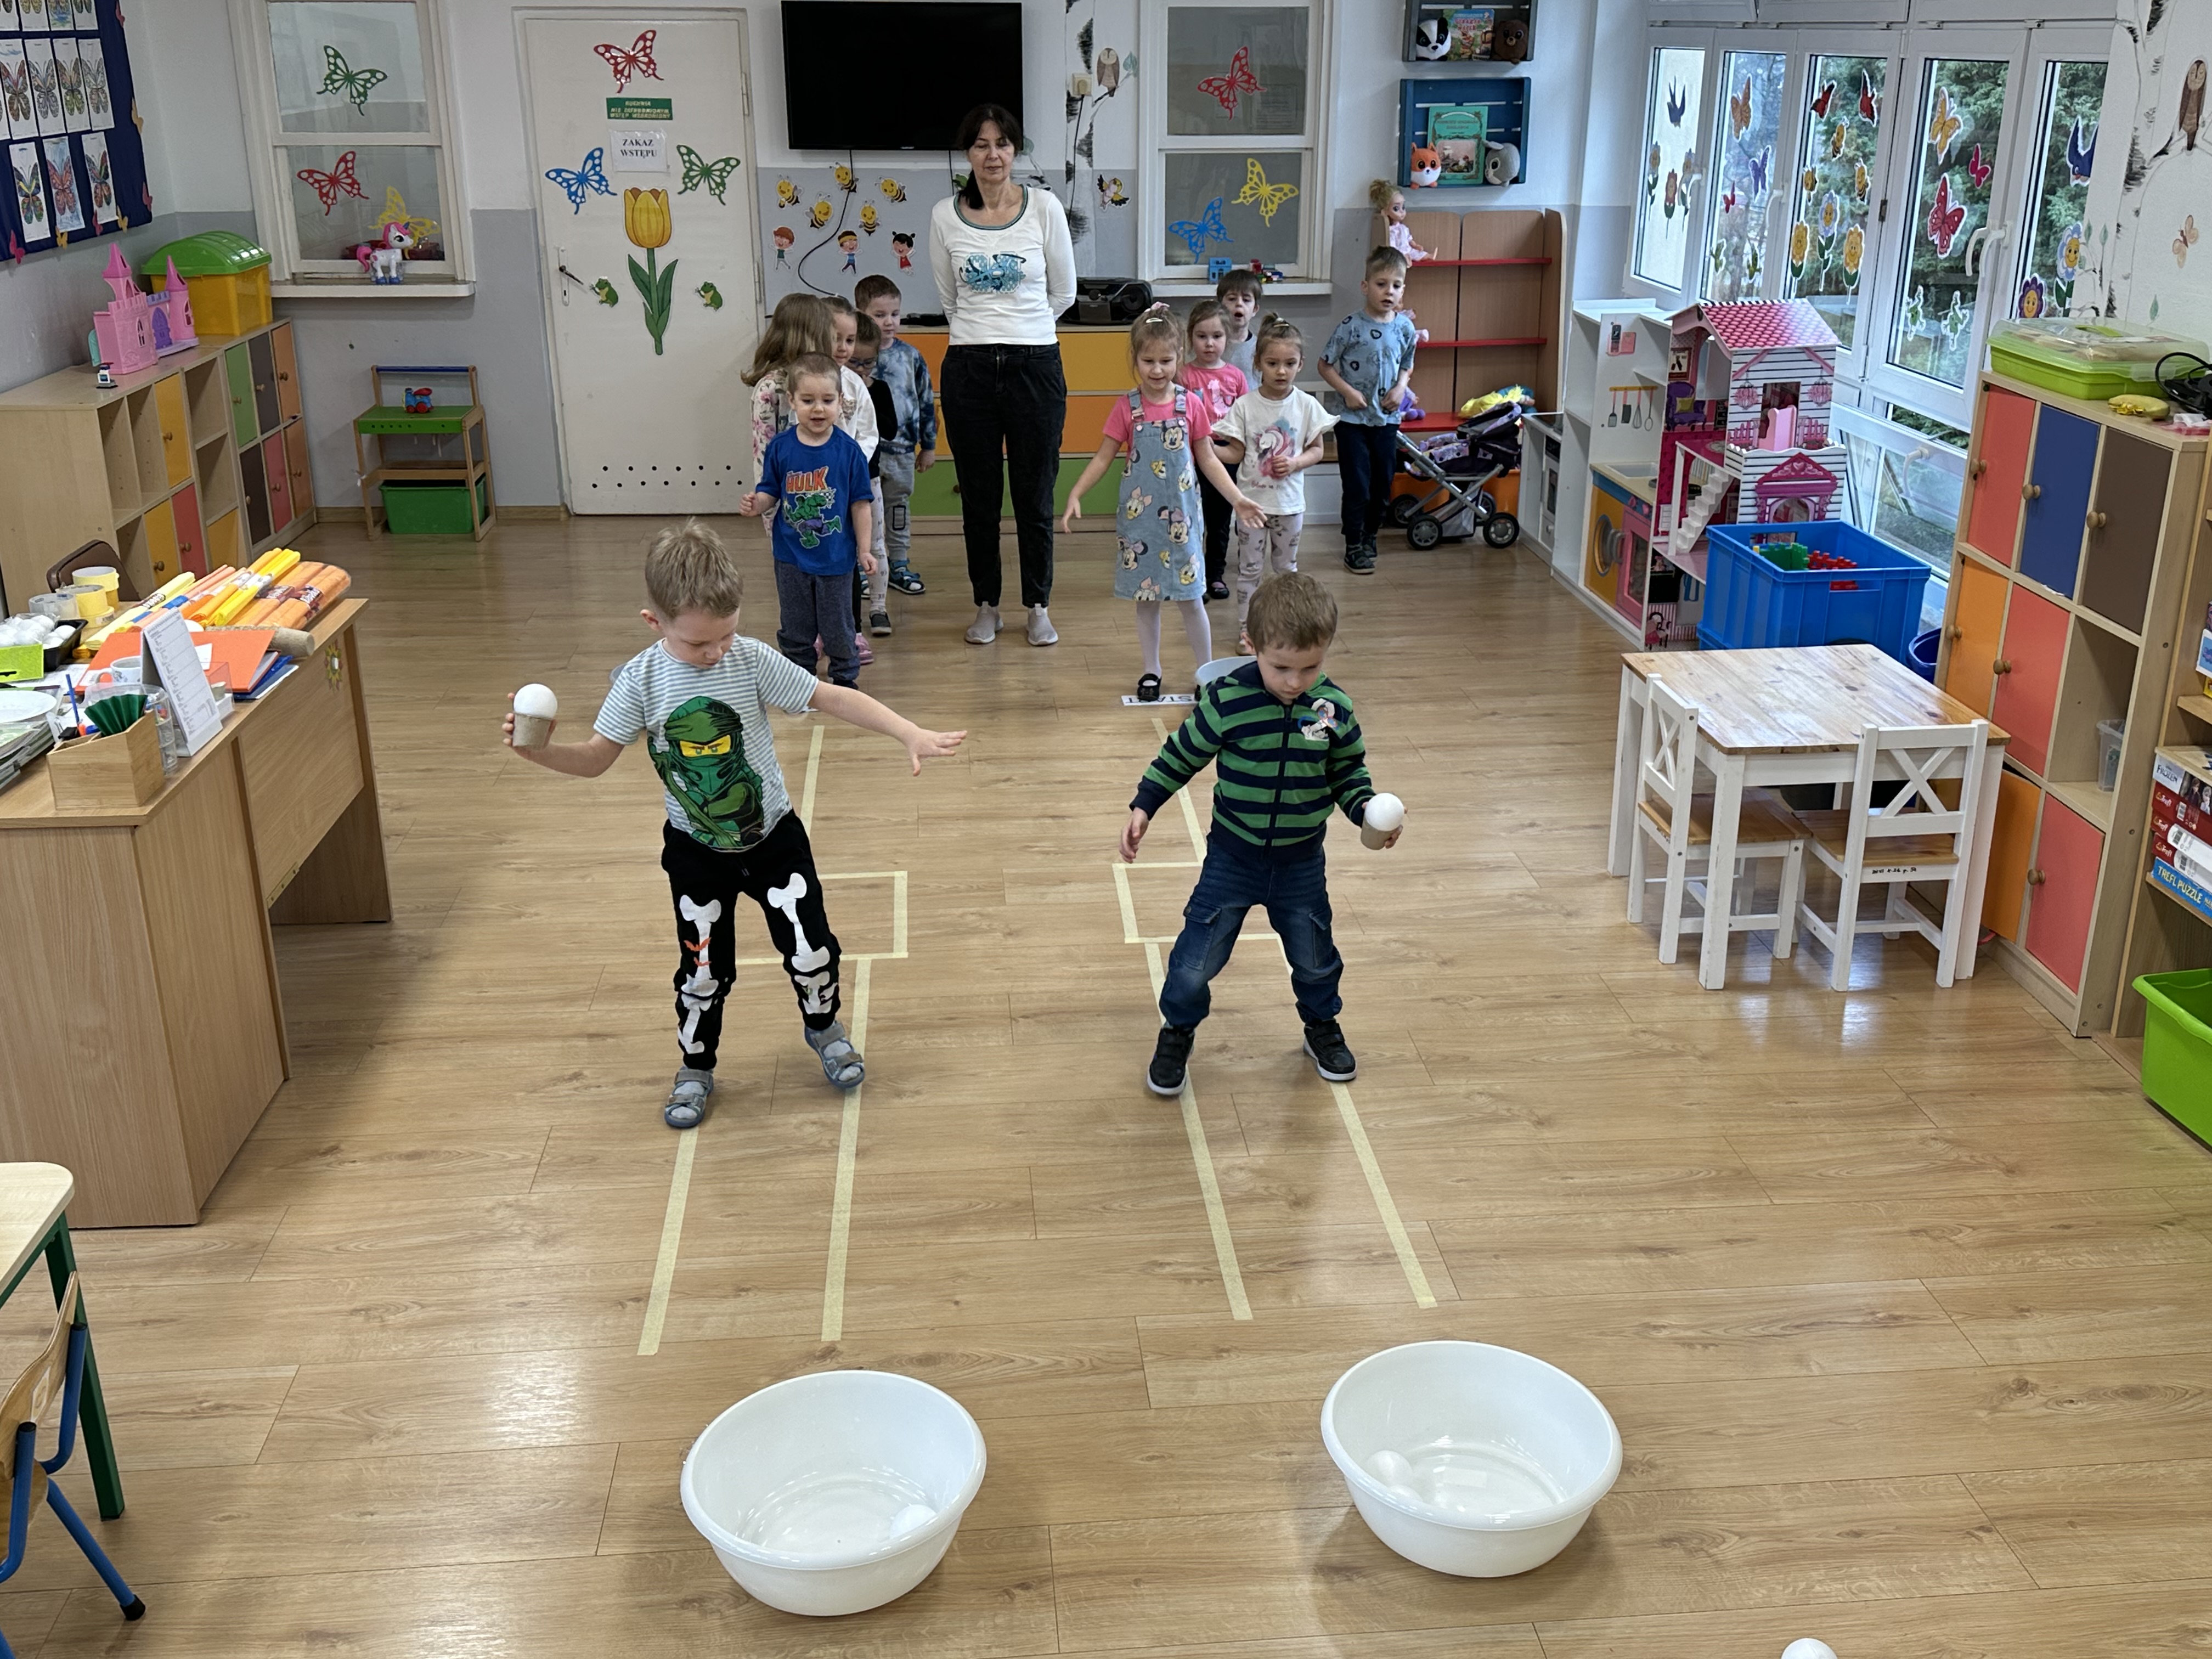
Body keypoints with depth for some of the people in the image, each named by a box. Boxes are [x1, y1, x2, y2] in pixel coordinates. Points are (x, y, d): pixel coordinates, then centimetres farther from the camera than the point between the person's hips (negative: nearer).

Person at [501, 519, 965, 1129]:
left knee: (811, 950, 3)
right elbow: (595, 758, -8)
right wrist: (537, 751, -28)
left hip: (773, 837, 0)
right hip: (696, 851, 0)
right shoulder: (641, 681, -15)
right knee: (703, 971, 10)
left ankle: (824, 1026, 35)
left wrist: (910, 734, -23)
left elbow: (834, 698, -15)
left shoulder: (752, 660, -17)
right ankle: (695, 1068, 34)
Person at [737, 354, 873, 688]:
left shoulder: (848, 450, -9)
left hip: (836, 557, -2)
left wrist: (864, 549, -4)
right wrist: (756, 506, -19)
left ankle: (846, 677, 28)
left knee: (838, 625, 9)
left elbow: (860, 503, -4)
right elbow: (770, 491, 4)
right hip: (791, 556, 2)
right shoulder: (780, 447, -6)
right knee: (795, 626, 14)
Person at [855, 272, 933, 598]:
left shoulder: (911, 357, 3)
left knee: (899, 507, 15)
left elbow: (926, 402, 10)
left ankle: (899, 565, 26)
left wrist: (929, 446, 11)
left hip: (902, 449, 4)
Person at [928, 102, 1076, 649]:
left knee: (1035, 494, 5)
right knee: (979, 496, 9)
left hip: (1036, 363, -1)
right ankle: (986, 604, 22)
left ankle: (1039, 605, 19)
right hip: (969, 368, 1)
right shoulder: (945, 216, 2)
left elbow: (1064, 293, 7)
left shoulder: (1044, 207, -1)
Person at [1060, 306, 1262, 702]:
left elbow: (1208, 459, 3)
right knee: (1146, 597, 8)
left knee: (1190, 596, 3)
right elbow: (1103, 457, 2)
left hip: (1180, 515, 0)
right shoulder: (1127, 409, -2)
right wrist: (1075, 495, -9)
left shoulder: (1191, 405, -2)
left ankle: (1205, 671, 13)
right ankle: (1151, 670, 20)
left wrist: (1238, 499, -5)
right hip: (1140, 517, 1)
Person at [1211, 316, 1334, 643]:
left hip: (1289, 502, 2)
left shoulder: (1307, 405, -4)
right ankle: (1246, 628, 13)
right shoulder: (1245, 405, -8)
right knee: (1249, 568, 4)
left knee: (1286, 567, 14)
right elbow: (1236, 453, -5)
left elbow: (1317, 450, 2)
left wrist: (1295, 463, -16)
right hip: (1252, 500, -1)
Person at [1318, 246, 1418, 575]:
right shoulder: (1352, 326, -12)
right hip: (1352, 418, -4)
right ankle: (1354, 547, 7)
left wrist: (1401, 387, -3)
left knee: (1383, 483, 12)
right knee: (1357, 485, -3)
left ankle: (1370, 535, 31)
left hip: (1387, 418, 4)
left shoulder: (1405, 327, 2)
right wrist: (1348, 392, -15)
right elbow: (1325, 365, -4)